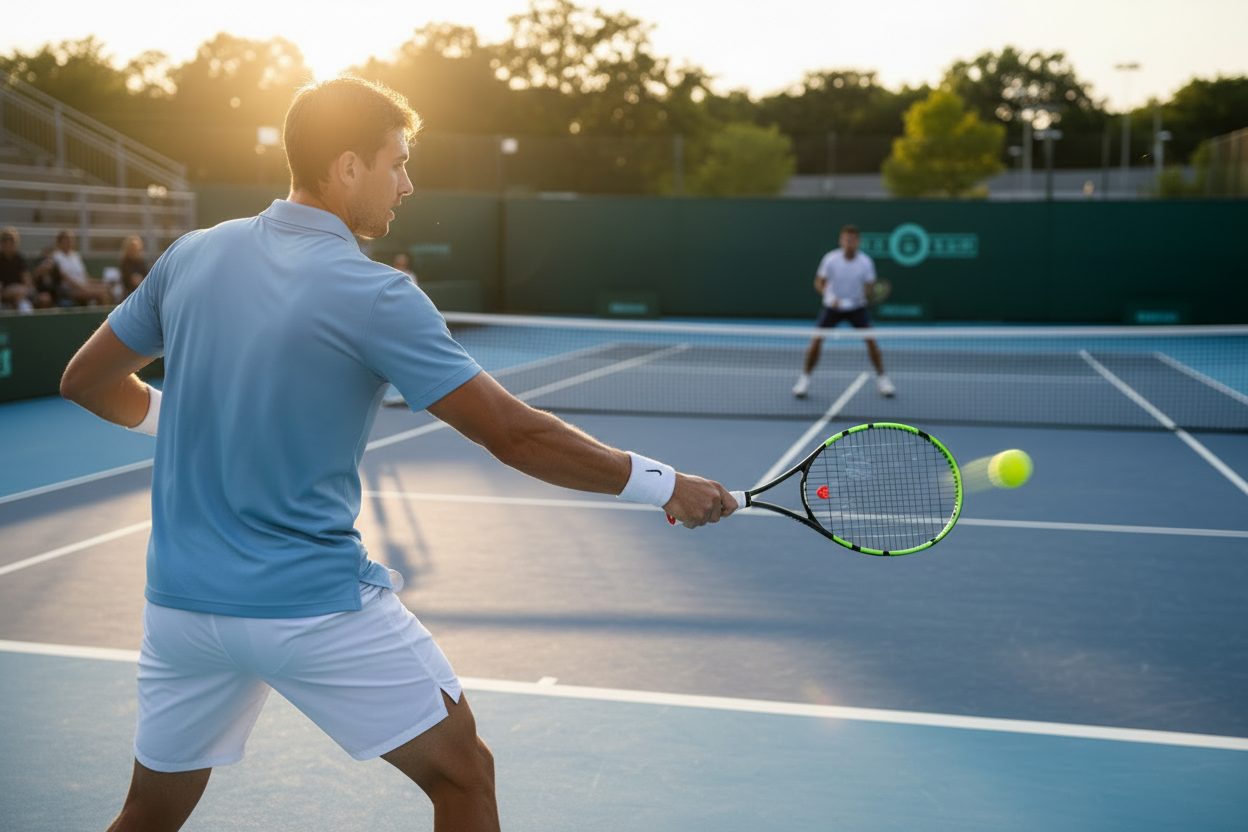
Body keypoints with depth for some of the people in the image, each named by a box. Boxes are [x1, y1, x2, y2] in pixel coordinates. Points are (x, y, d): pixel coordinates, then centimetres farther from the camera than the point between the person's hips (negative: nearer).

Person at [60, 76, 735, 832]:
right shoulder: (374, 296, -14)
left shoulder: (191, 256, 2)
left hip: (181, 601, 6)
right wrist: (664, 486, -6)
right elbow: (517, 436, -15)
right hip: (316, 607, -6)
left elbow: (87, 382, 13)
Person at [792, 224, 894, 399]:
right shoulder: (830, 259, -16)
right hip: (832, 306, 0)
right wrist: (831, 298, -23)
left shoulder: (866, 262, -14)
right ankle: (804, 379, 6)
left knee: (870, 340, -14)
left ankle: (881, 378, 5)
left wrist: (868, 295, -29)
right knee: (816, 341, -12)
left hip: (856, 306, 1)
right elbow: (819, 283, -7)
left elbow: (868, 287, -6)